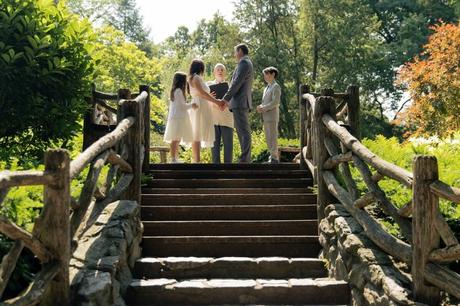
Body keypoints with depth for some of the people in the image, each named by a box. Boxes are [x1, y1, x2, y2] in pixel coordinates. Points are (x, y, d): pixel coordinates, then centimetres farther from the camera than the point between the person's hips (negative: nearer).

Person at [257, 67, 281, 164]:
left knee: (273, 137, -7)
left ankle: (274, 158, -5)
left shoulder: (276, 87, -6)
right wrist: (260, 107, 4)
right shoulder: (267, 87, 21)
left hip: (272, 116, -9)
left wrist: (263, 108, -17)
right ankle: (273, 156, 18)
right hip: (266, 116, 9)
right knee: (268, 137, 11)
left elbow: (275, 102, -17)